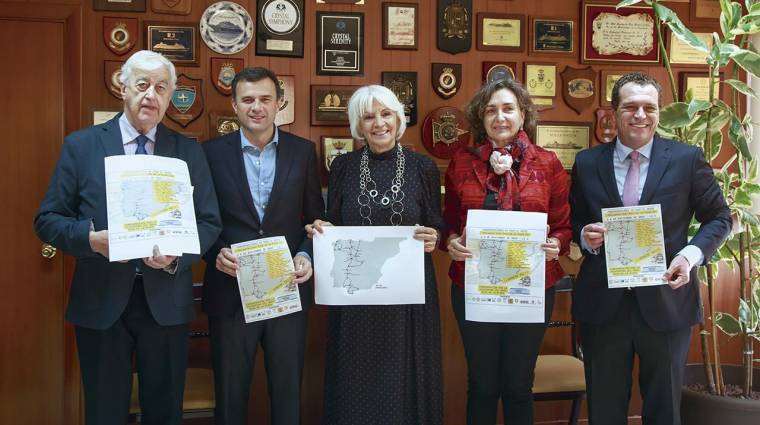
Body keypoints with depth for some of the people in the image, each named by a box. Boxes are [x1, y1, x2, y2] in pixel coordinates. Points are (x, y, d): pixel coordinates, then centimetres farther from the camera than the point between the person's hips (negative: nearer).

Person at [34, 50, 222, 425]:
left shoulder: (189, 152, 5)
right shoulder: (81, 145, 1)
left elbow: (210, 222, 5)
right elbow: (48, 219, 2)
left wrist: (177, 253, -15)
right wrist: (92, 239, -18)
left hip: (167, 302, 1)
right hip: (100, 300, -1)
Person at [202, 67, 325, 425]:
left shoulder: (303, 151, 3)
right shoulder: (212, 152, 0)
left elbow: (316, 218, 7)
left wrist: (306, 256, -10)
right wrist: (215, 254, -14)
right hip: (230, 291, 0)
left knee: (287, 389, 13)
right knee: (230, 392, 13)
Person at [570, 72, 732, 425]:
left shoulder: (687, 159, -2)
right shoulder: (587, 163, 2)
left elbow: (718, 218, 3)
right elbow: (575, 223, 11)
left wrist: (691, 254, -14)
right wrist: (585, 236, -12)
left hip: (666, 300, -1)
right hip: (602, 302, 1)